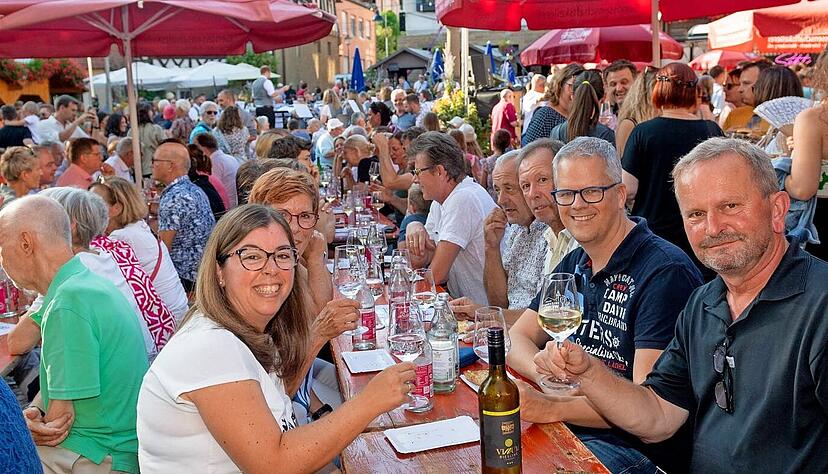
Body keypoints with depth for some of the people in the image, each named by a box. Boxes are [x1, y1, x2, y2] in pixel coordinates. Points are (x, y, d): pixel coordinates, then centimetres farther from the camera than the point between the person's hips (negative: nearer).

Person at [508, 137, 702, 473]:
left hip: (629, 443, -7)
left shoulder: (666, 272, -15)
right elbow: (517, 339, 11)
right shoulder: (574, 265, 11)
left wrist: (553, 408, -30)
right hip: (567, 429, 7)